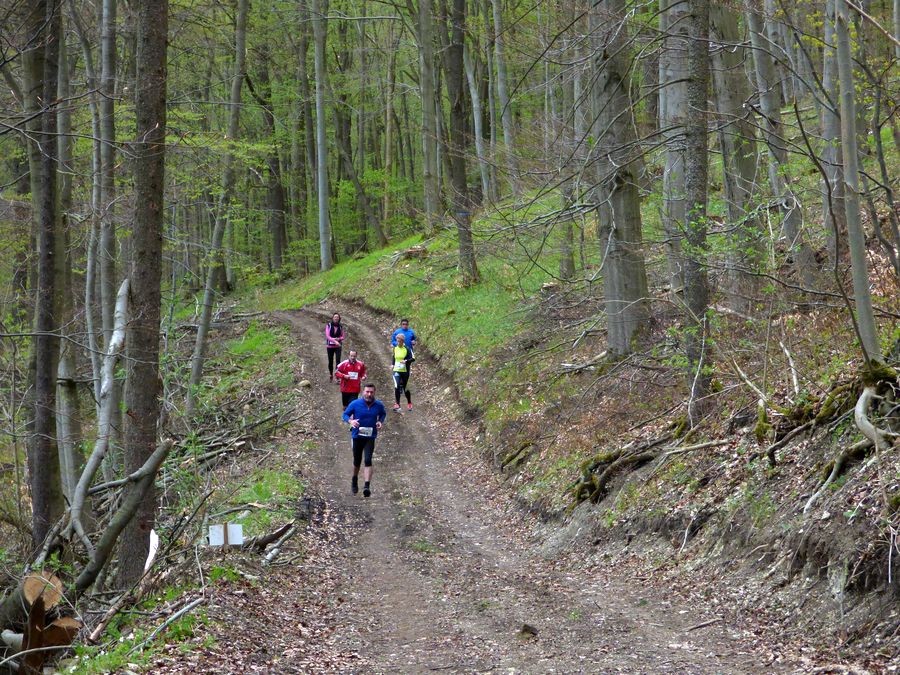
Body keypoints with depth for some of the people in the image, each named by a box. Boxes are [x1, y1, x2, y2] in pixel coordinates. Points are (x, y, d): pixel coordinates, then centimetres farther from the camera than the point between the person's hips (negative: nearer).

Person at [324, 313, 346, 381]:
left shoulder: (340, 327, 1)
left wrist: (338, 339, -14)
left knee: (338, 361, -11)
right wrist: (335, 341, -26)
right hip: (330, 346, 0)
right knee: (330, 361, 11)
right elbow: (327, 336, -13)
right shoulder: (328, 325, -5)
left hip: (338, 346, 0)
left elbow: (343, 336, 7)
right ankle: (331, 375, 31)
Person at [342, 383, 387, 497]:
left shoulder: (379, 405, -2)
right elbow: (345, 414, 1)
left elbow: (383, 414, 17)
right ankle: (354, 481, 41)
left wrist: (380, 421, -4)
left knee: (368, 461, -15)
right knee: (357, 461, 13)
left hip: (370, 437, 0)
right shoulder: (355, 404, -7)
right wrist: (350, 421, -20)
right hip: (357, 436, 1)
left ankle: (367, 486, -20)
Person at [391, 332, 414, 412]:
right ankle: (397, 404, -12)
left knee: (405, 388, 8)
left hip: (405, 371, -2)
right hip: (396, 370, 2)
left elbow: (413, 358, -10)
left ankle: (409, 403, 30)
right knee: (397, 387, -16)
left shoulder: (407, 349, -8)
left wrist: (406, 361, -26)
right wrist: (392, 364, 4)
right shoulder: (395, 349, 4)